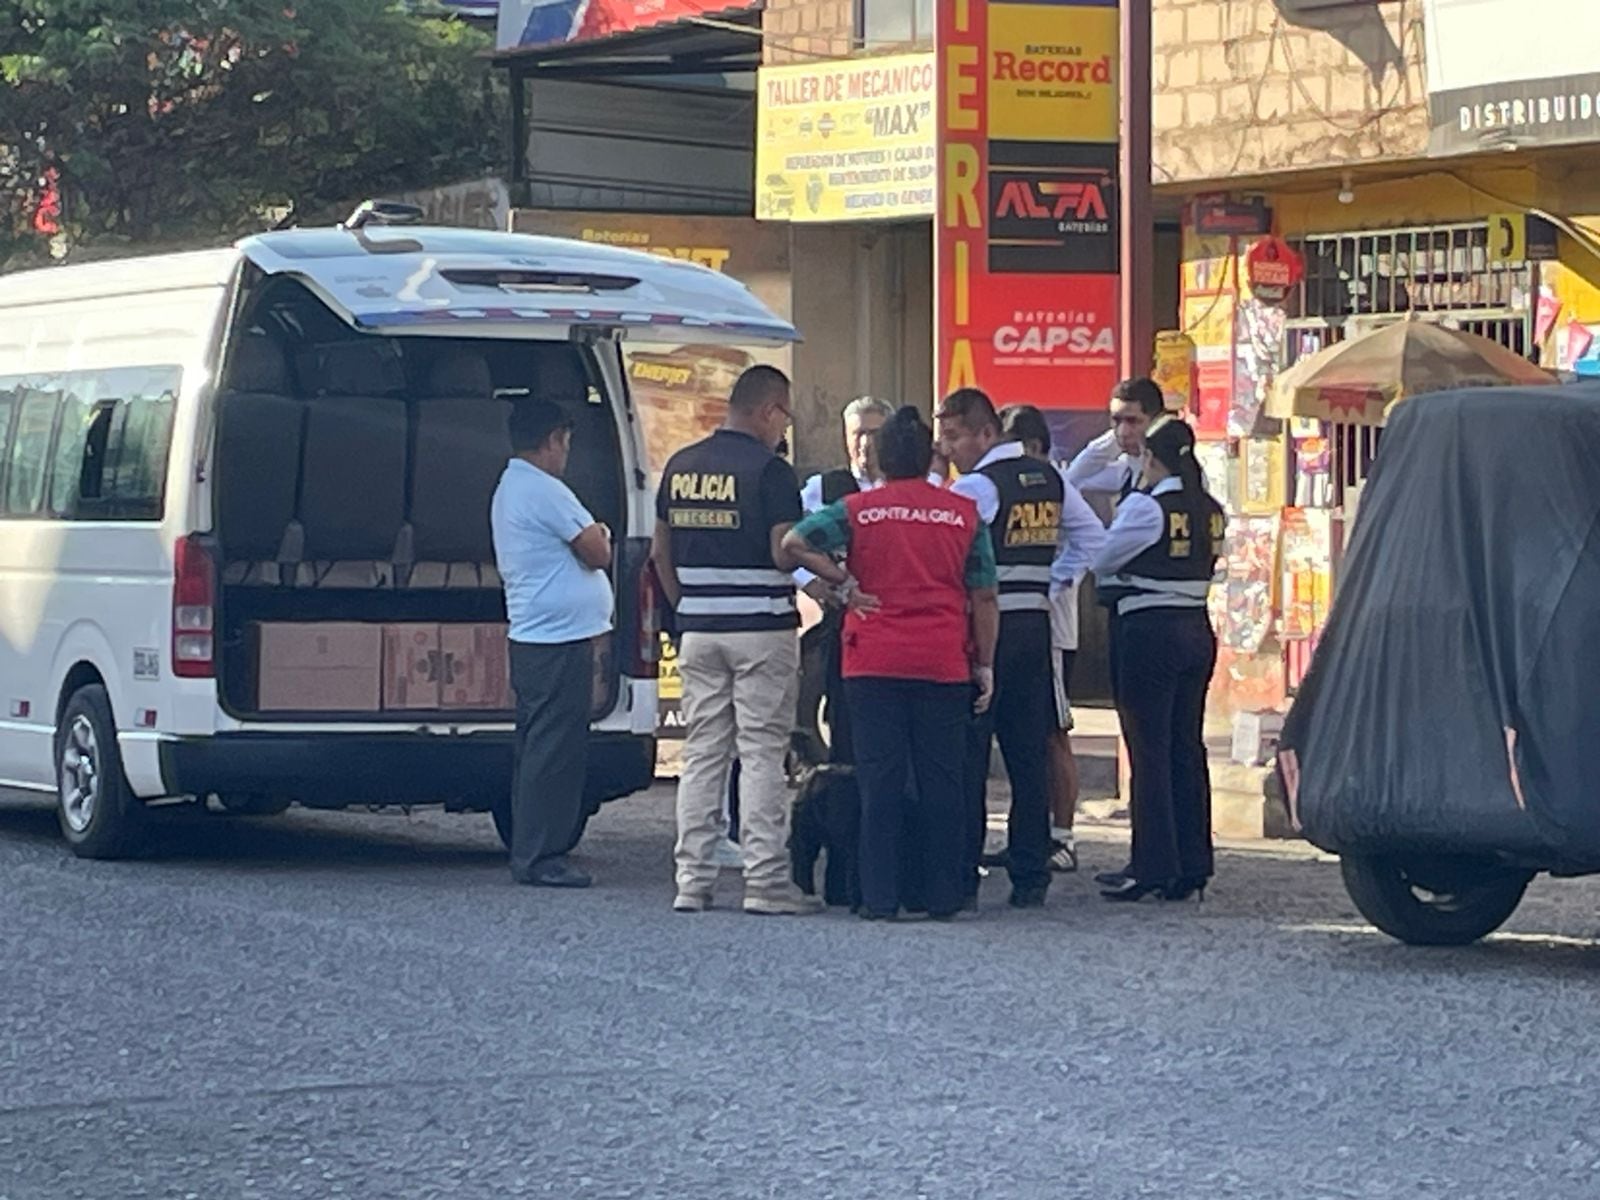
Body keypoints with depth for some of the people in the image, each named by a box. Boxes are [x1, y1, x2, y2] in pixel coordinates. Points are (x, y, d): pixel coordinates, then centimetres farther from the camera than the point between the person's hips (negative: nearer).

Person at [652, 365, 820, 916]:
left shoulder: (680, 466, 9)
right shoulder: (770, 470, -12)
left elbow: (661, 552, 13)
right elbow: (786, 552, -18)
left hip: (699, 631, 6)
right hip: (763, 628, -6)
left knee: (702, 755, 9)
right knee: (761, 755, -2)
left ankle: (693, 881, 8)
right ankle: (765, 882, -3)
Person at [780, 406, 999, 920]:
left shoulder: (858, 509, 1)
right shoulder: (964, 513, 4)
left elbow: (795, 542, -9)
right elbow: (984, 599, 5)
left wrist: (844, 584, 0)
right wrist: (985, 666, 11)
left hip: (874, 665, 0)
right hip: (944, 666, 0)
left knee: (880, 779, 2)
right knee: (941, 781, 6)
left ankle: (880, 896, 0)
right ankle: (942, 895, 9)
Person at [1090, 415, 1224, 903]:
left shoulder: (1146, 506, -12)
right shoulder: (1210, 511, 7)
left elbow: (1103, 560, -5)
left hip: (1150, 630, -7)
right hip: (1198, 628, 7)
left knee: (1150, 750, -3)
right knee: (1188, 746, 11)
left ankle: (1153, 867, -3)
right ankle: (1192, 866, 13)